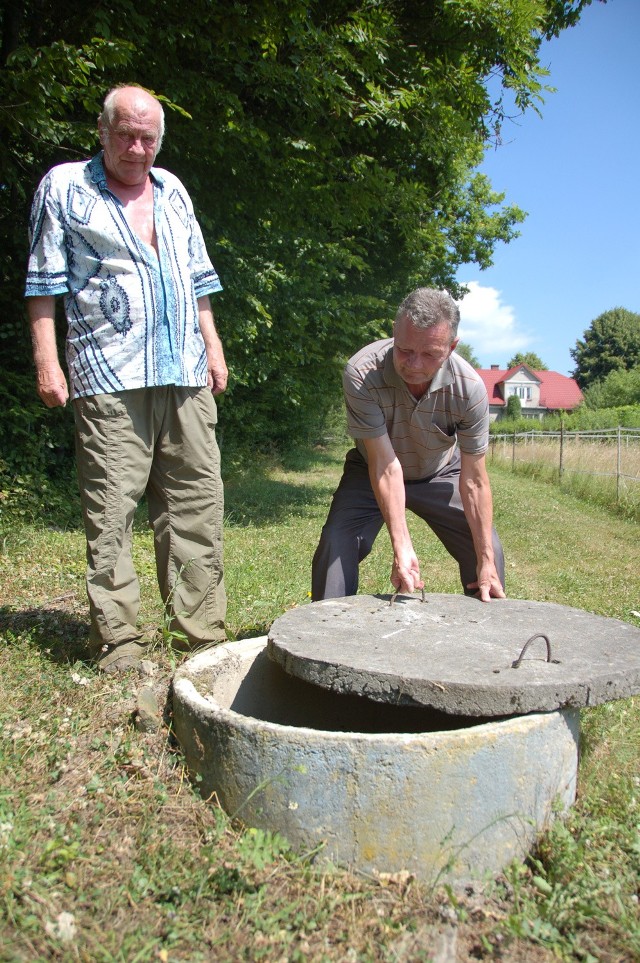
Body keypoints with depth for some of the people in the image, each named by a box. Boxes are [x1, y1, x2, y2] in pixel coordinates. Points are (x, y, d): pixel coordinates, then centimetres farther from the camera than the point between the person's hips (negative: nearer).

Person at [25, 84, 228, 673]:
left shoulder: (172, 190, 21)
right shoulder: (63, 187, 9)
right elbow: (45, 283, 4)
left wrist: (213, 347, 15)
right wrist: (47, 362, -4)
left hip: (186, 375, 5)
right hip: (108, 378, -4)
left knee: (197, 501, 3)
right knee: (110, 511, -6)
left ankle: (203, 634, 11)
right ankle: (117, 642, 4)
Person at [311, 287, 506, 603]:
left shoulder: (469, 387, -29)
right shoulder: (361, 374, -36)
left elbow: (473, 481, -23)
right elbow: (384, 465, -34)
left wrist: (486, 561, -23)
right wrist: (402, 547, -40)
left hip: (441, 474, 2)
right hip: (373, 473, -1)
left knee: (488, 551, -5)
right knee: (335, 544, -19)